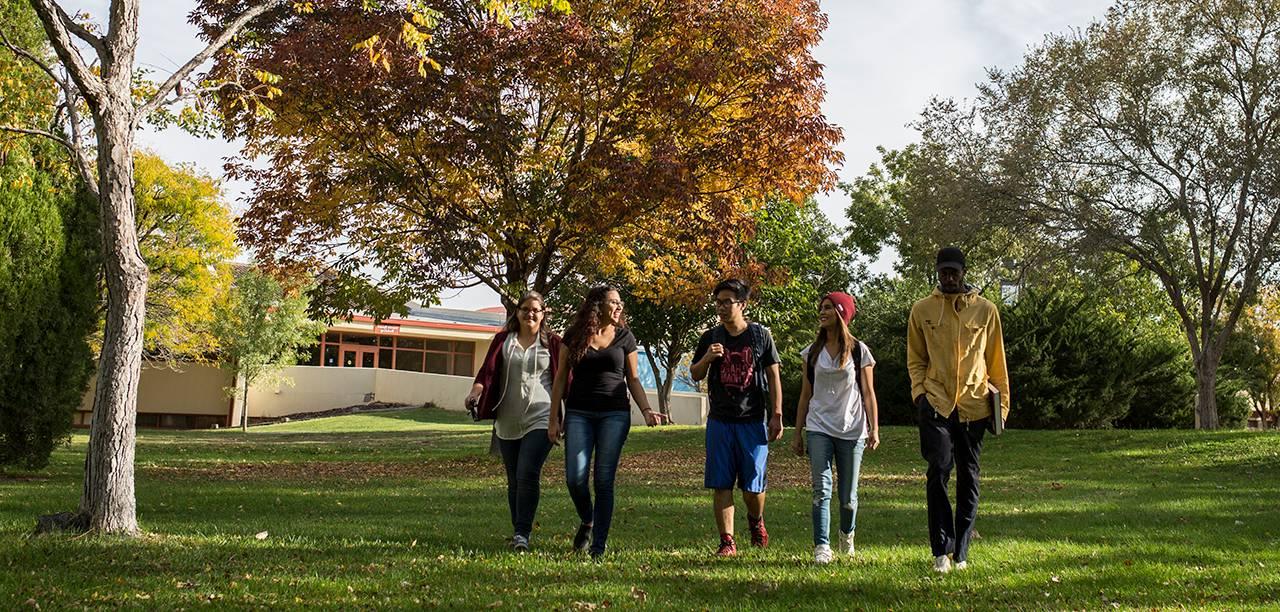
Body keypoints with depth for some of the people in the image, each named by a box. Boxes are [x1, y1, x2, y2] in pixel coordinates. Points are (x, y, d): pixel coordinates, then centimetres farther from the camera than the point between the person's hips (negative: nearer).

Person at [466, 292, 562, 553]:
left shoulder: (552, 343, 5)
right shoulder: (503, 340, 9)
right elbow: (488, 369, -2)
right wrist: (475, 393, -21)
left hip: (540, 419, -3)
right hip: (508, 421, 3)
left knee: (528, 474, -17)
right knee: (514, 480, 10)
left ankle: (523, 534, -13)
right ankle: (519, 531, 22)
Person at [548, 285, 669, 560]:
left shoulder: (624, 337, 7)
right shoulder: (574, 336, 5)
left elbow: (633, 379, 10)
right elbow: (561, 378, 8)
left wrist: (647, 410, -4)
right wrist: (554, 418, 3)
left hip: (615, 414, 0)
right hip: (579, 414, 0)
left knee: (604, 481, -3)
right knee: (575, 479, -8)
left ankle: (599, 546, 4)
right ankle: (586, 522, 24)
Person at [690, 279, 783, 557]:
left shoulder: (760, 335, 2)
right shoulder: (710, 337, 7)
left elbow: (773, 376, 4)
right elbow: (695, 375, 12)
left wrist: (776, 416, -1)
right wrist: (706, 358, -10)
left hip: (753, 421, -2)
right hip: (720, 420, 2)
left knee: (753, 485, 1)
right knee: (721, 484, -2)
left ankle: (756, 521, 32)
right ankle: (727, 542, 4)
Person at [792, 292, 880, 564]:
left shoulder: (858, 350, 3)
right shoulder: (812, 352, 9)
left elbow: (868, 393, 3)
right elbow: (805, 395, 12)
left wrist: (874, 429, -6)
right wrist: (798, 432, 9)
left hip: (851, 430, -1)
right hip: (819, 429, 1)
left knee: (848, 495, 6)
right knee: (821, 489, -11)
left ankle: (847, 535, 33)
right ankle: (821, 547, -11)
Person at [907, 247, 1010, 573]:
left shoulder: (985, 310, 6)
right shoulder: (922, 310, 5)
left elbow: (996, 360, 11)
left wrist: (1002, 401, 8)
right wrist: (920, 391, -3)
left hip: (974, 404, 2)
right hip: (935, 402, -1)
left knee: (969, 477, 7)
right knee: (938, 470, -15)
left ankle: (960, 551, 17)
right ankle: (941, 549, -7)